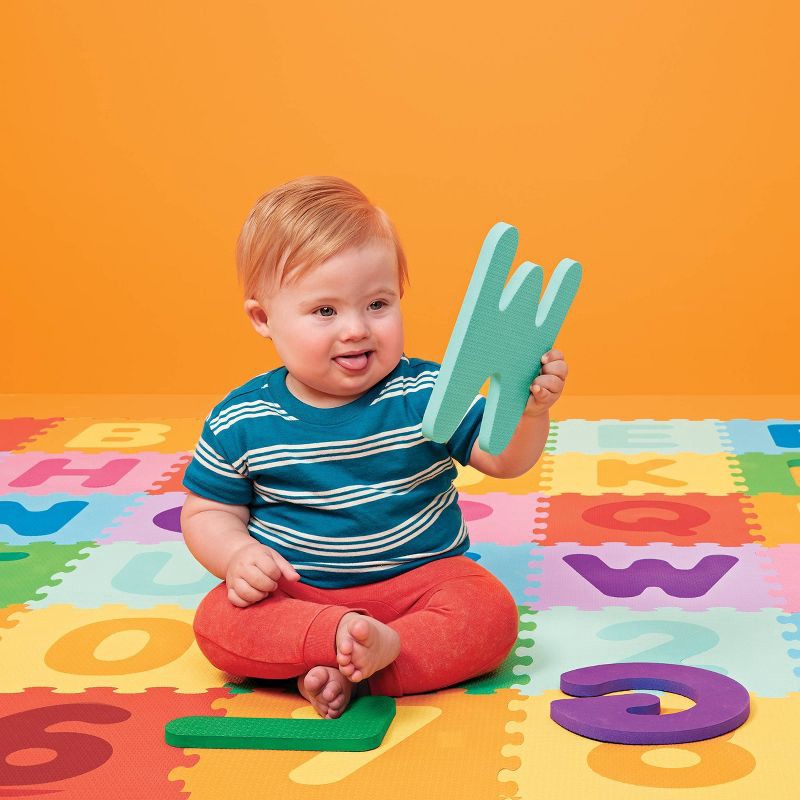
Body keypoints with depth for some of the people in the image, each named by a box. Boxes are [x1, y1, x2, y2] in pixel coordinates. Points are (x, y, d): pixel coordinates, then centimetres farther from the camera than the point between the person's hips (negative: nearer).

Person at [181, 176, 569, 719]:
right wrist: (235, 556, -16)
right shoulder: (240, 423, -4)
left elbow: (504, 459, -8)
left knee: (490, 613, -26)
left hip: (418, 575, 0)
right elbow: (207, 512, 5)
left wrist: (530, 409, -29)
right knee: (218, 623, -26)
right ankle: (353, 639, -33)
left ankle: (357, 669, -26)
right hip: (294, 589, 0)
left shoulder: (426, 394, -7)